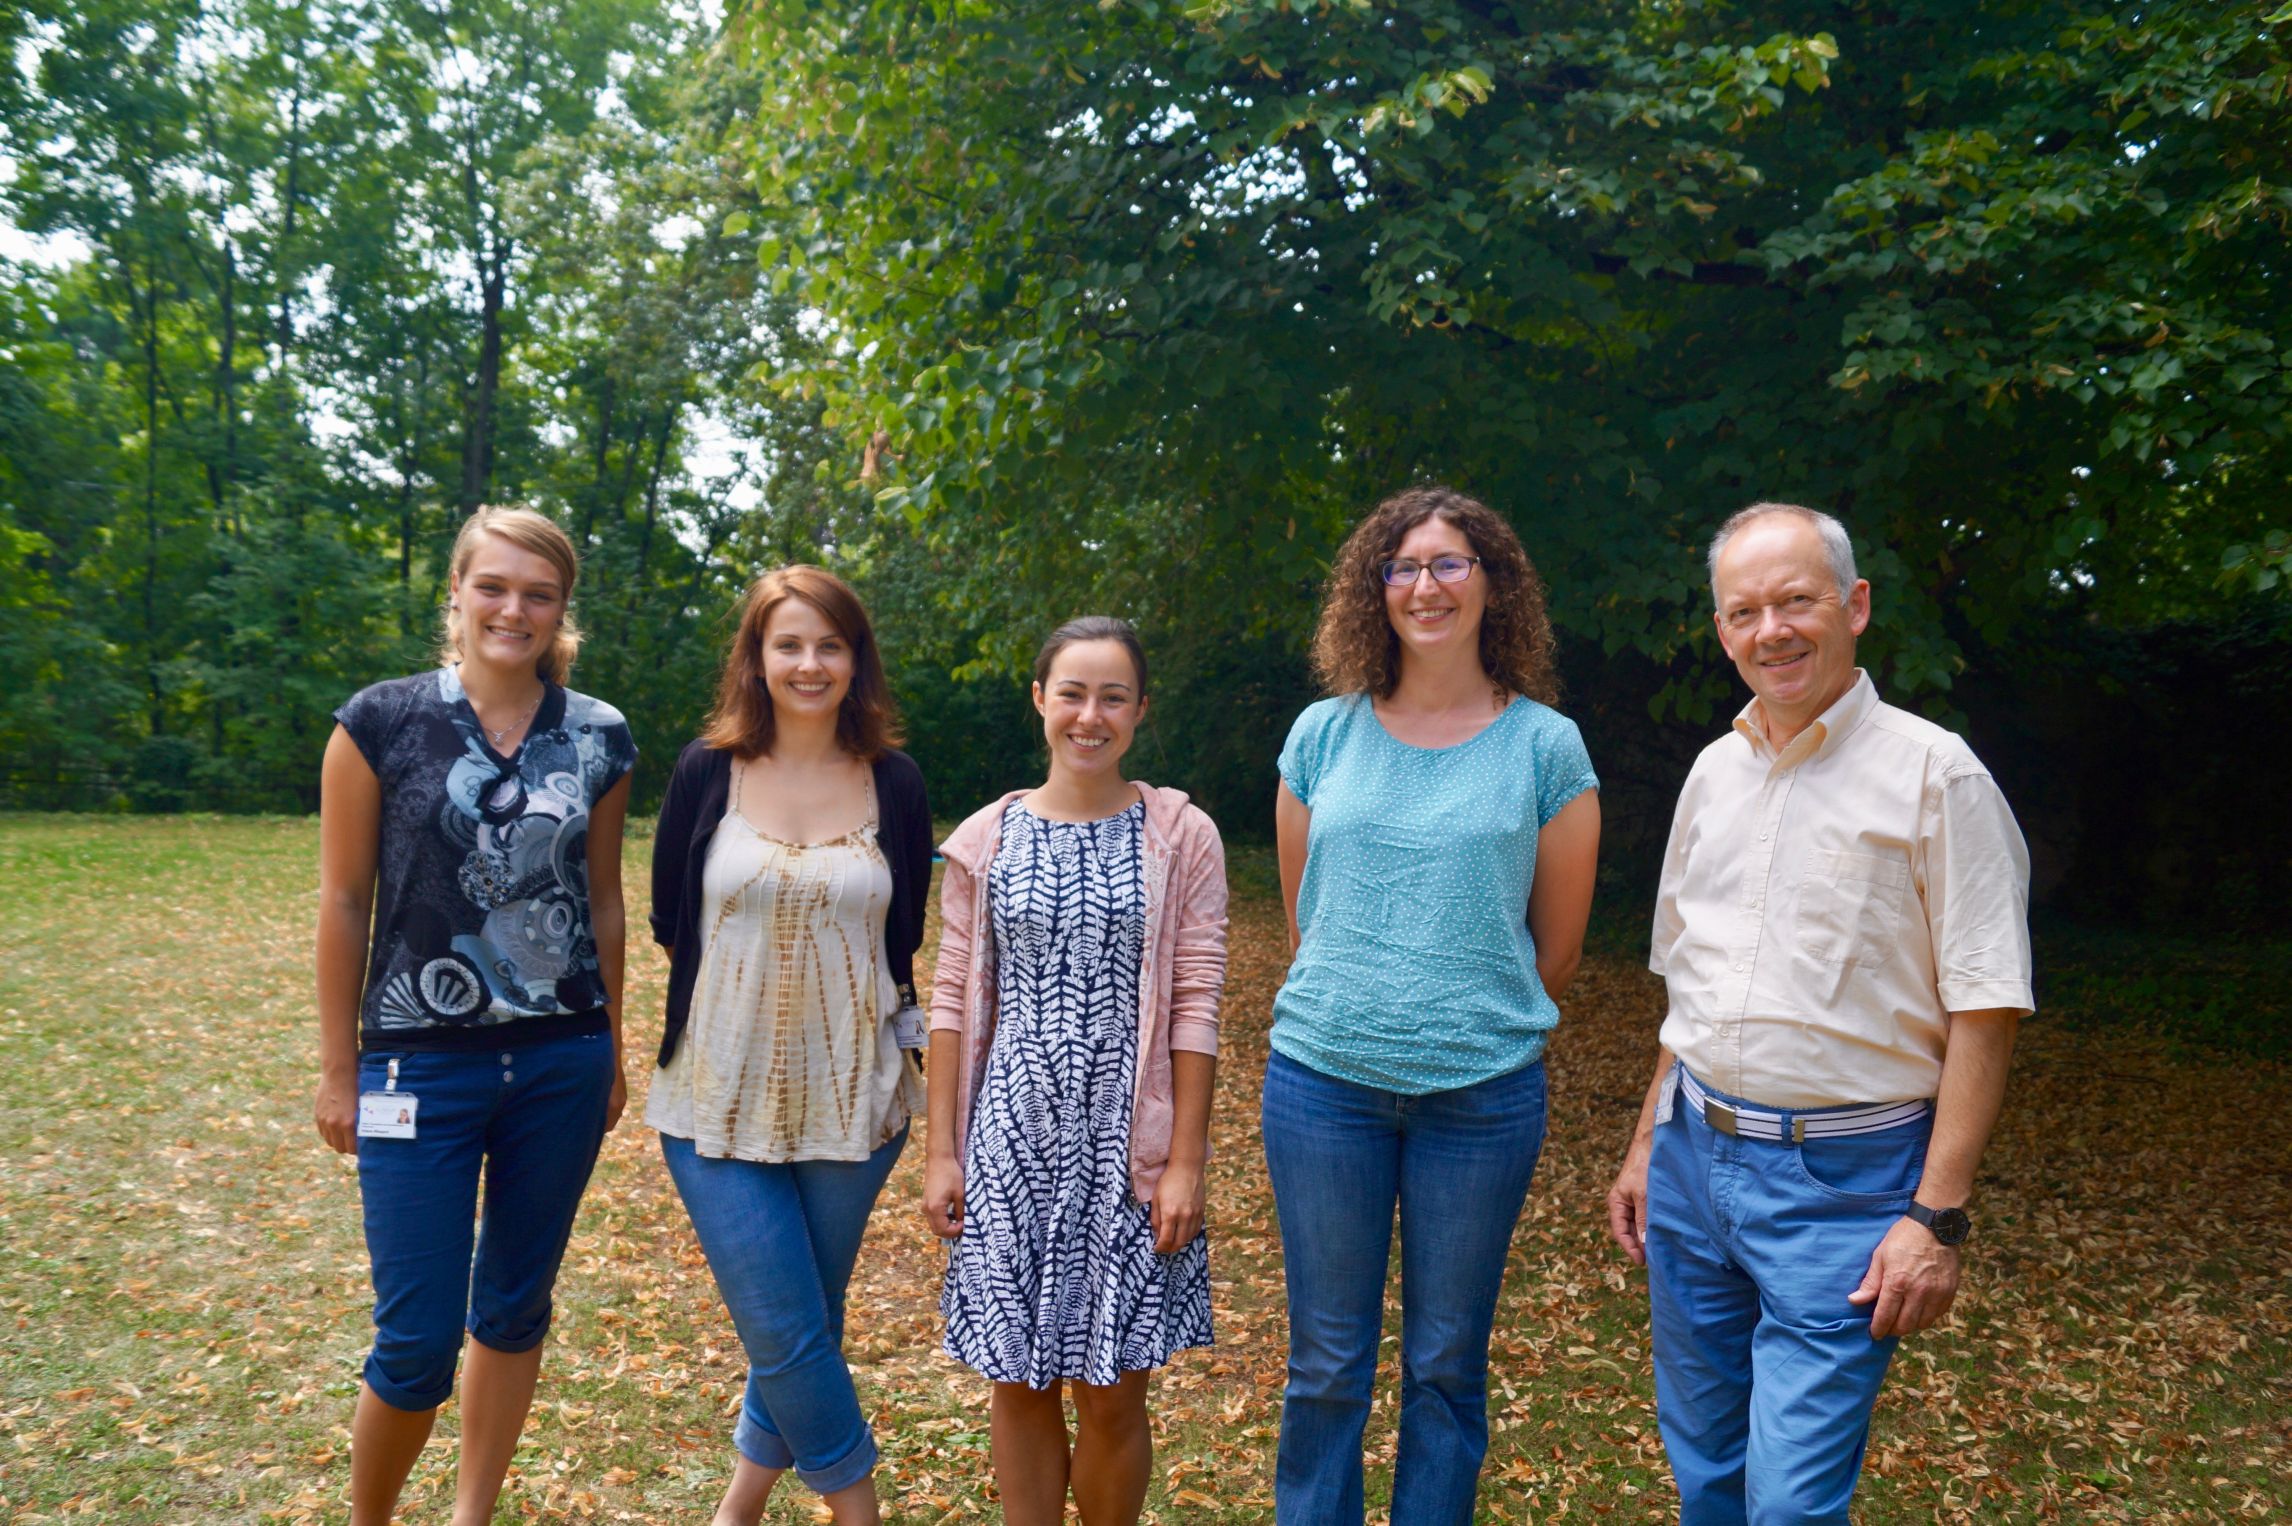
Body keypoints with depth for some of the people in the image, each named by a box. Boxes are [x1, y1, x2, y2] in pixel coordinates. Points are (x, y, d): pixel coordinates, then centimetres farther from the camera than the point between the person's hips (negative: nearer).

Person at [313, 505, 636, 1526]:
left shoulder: (598, 738, 1)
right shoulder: (382, 722, -6)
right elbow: (344, 900, -1)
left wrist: (611, 1054, 13)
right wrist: (338, 1068, 0)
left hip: (561, 1063, 3)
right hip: (423, 1064, -2)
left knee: (515, 1307, 14)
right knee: (418, 1341, 1)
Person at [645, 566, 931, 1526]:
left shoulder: (894, 782, -2)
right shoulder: (708, 771, -4)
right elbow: (669, 921, 6)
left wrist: (854, 1002, 2)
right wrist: (752, 982, 7)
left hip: (853, 1100, 2)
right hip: (722, 1099, -1)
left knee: (806, 1329, 15)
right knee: (788, 1337, -3)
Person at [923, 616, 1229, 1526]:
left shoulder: (1182, 839, -3)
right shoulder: (987, 839, 3)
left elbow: (1196, 1008, -4)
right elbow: (954, 1001, 4)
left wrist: (1185, 1162, -7)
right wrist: (942, 1151, 2)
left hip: (1127, 1146, -1)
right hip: (1011, 1141, 2)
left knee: (1112, 1396, 8)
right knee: (1021, 1387, 12)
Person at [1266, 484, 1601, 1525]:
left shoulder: (1545, 746, -1)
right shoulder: (1323, 734, 4)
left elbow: (1557, 947, 5)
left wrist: (1477, 1027, 11)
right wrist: (1358, 1010, 11)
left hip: (1480, 1094, -1)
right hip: (1322, 1081, 1)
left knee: (1447, 1364, 12)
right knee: (1325, 1361, 10)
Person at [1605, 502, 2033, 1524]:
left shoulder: (1933, 774, -10)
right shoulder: (1715, 771, 9)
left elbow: (1984, 1012, -11)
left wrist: (1937, 1216, -16)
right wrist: (1648, 1143, 15)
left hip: (1843, 1180, -6)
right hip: (1694, 1155, 6)